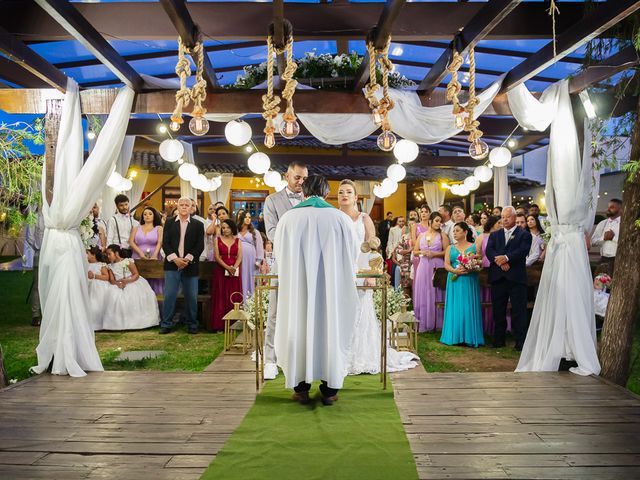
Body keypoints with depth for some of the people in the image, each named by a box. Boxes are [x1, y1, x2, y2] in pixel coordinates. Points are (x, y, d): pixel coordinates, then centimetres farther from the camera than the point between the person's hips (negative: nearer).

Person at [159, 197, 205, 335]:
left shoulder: (198, 225, 7)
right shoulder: (169, 223, 9)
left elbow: (200, 246, 1)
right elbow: (165, 243, 2)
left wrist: (187, 259, -11)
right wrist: (175, 258, -11)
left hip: (190, 265, 0)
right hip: (172, 264, 0)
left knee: (191, 296, 4)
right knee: (169, 295, -2)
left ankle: (192, 324, 14)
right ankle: (166, 324, 7)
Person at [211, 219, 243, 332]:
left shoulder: (237, 240, 10)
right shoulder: (218, 239, 8)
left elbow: (240, 256, 1)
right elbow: (217, 256, -2)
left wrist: (234, 267, -16)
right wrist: (227, 267, -15)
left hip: (235, 272, 1)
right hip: (221, 271, -1)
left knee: (234, 297, 0)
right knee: (221, 297, -3)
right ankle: (220, 325, -2)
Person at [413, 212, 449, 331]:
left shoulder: (442, 236, 3)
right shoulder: (421, 235, 11)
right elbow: (415, 252, 13)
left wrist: (434, 254, -14)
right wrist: (422, 252, -7)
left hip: (437, 267, -3)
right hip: (423, 267, 3)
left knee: (435, 294, -1)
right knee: (423, 294, 2)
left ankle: (435, 324, 7)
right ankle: (423, 324, 9)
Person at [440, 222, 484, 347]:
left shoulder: (474, 247, 7)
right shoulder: (450, 248, 14)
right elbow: (446, 264, 3)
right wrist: (454, 270, -16)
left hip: (470, 281, -2)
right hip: (454, 281, 2)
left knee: (468, 308, -3)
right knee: (454, 308, 0)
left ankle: (469, 337, 2)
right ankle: (454, 336, 4)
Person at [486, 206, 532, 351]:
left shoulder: (524, 234, 7)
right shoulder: (494, 235, 18)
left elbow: (523, 251, -9)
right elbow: (489, 251, 2)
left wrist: (506, 258, -20)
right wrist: (499, 261, -15)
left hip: (516, 277, -3)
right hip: (498, 277, 4)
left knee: (519, 311, -2)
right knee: (498, 311, 8)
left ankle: (521, 342, 3)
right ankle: (498, 340, 17)